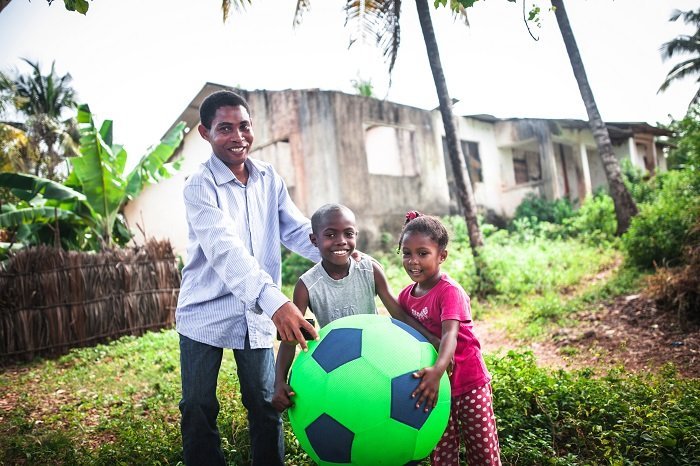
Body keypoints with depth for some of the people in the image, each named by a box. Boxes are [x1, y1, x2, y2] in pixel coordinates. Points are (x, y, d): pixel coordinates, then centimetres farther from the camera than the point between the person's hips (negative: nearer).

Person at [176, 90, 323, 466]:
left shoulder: (269, 178, 3)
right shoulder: (199, 187, -14)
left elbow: (298, 230, 2)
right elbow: (226, 251, -30)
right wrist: (274, 301, -44)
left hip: (258, 316, 4)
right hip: (206, 313, -3)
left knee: (266, 406, 11)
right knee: (199, 410, 6)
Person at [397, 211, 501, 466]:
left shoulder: (449, 291, -19)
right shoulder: (405, 296, 0)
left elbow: (450, 335, -33)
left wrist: (437, 370, -51)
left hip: (468, 381, -5)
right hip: (435, 384, 5)